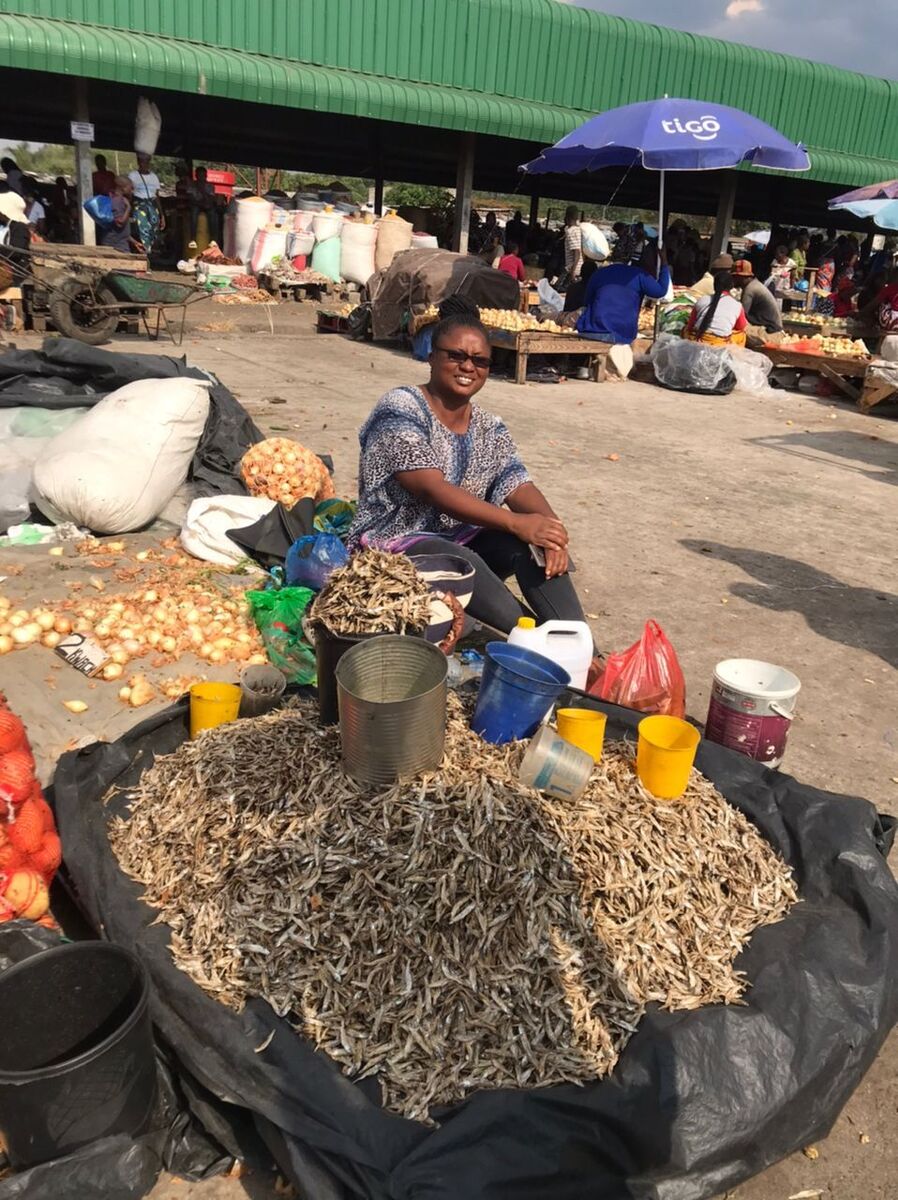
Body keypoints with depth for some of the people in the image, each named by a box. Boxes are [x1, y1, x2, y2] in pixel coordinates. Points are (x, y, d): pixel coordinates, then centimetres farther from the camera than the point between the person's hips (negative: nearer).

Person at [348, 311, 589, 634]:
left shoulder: (489, 428, 7)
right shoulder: (400, 409, -13)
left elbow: (518, 485, -6)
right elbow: (433, 490, -24)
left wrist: (550, 526, -30)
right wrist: (515, 523, -33)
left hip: (460, 540, 6)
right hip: (393, 545, -6)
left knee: (521, 543, -23)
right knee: (461, 562, -36)